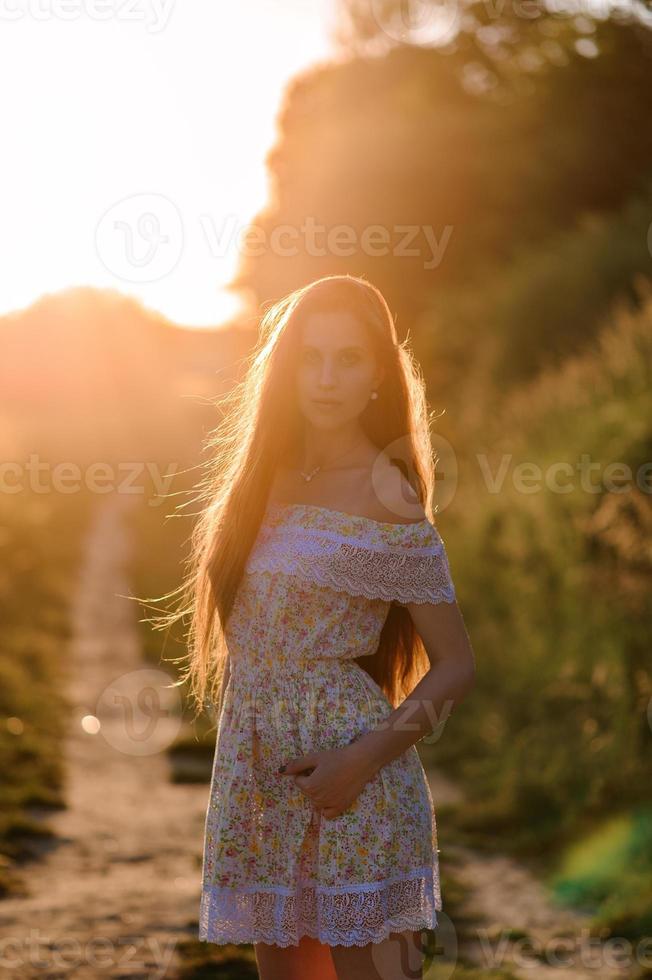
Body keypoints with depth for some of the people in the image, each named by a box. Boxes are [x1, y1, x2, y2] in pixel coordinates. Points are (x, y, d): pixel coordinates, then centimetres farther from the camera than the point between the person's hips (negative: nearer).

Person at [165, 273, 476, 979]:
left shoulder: (388, 502, -9)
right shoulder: (267, 477, 9)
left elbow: (455, 666, -8)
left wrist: (368, 756, -17)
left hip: (345, 778, -6)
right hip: (257, 774, 6)